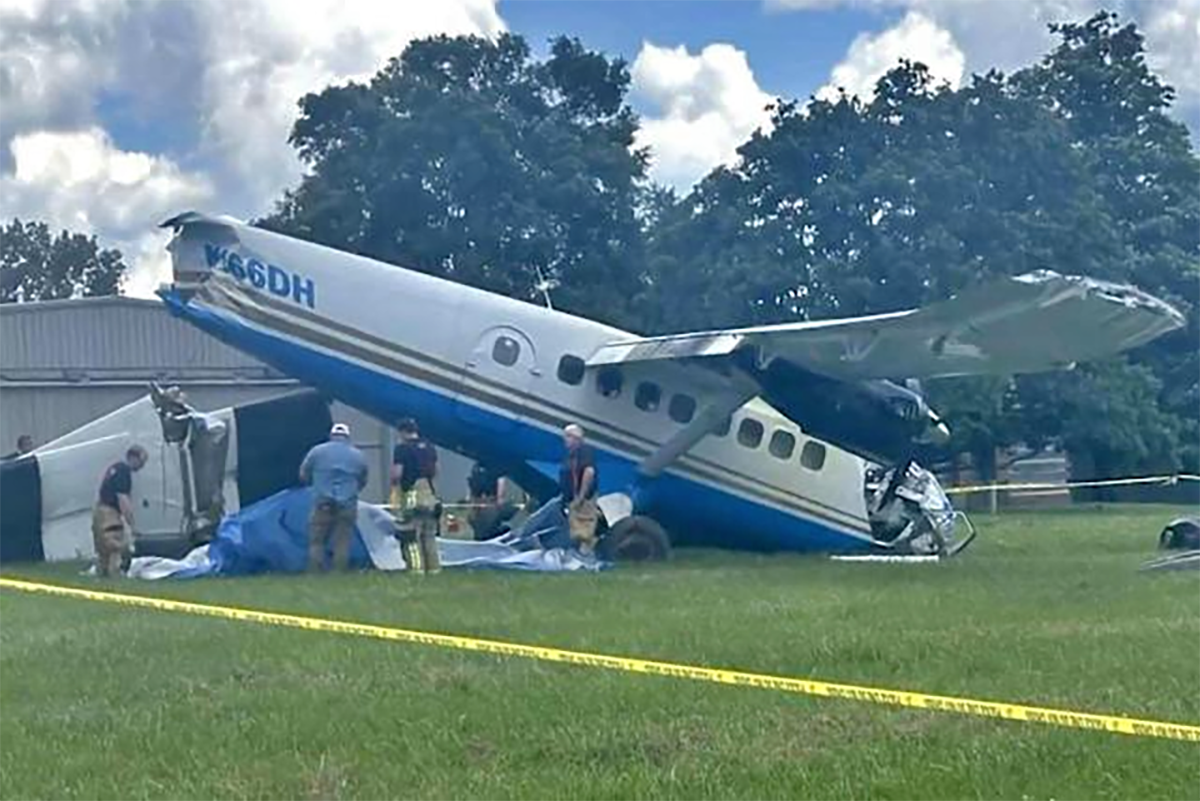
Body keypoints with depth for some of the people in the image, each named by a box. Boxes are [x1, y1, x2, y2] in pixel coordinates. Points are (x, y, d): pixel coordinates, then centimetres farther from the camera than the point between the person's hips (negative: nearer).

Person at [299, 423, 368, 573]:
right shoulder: (358, 456, 10)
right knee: (342, 543, 2)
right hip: (347, 505, 1)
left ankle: (314, 574, -3)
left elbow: (303, 475, 11)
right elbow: (363, 482, 19)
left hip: (323, 504, -1)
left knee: (316, 541, 4)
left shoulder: (317, 451, 4)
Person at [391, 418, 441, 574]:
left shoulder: (402, 448, -10)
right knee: (429, 534, 14)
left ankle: (416, 568, -7)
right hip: (429, 495, 6)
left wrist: (394, 483, 5)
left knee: (411, 535, -3)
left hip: (411, 496, -6)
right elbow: (435, 471, 16)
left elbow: (397, 474, -14)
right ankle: (434, 567, 15)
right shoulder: (429, 447, 10)